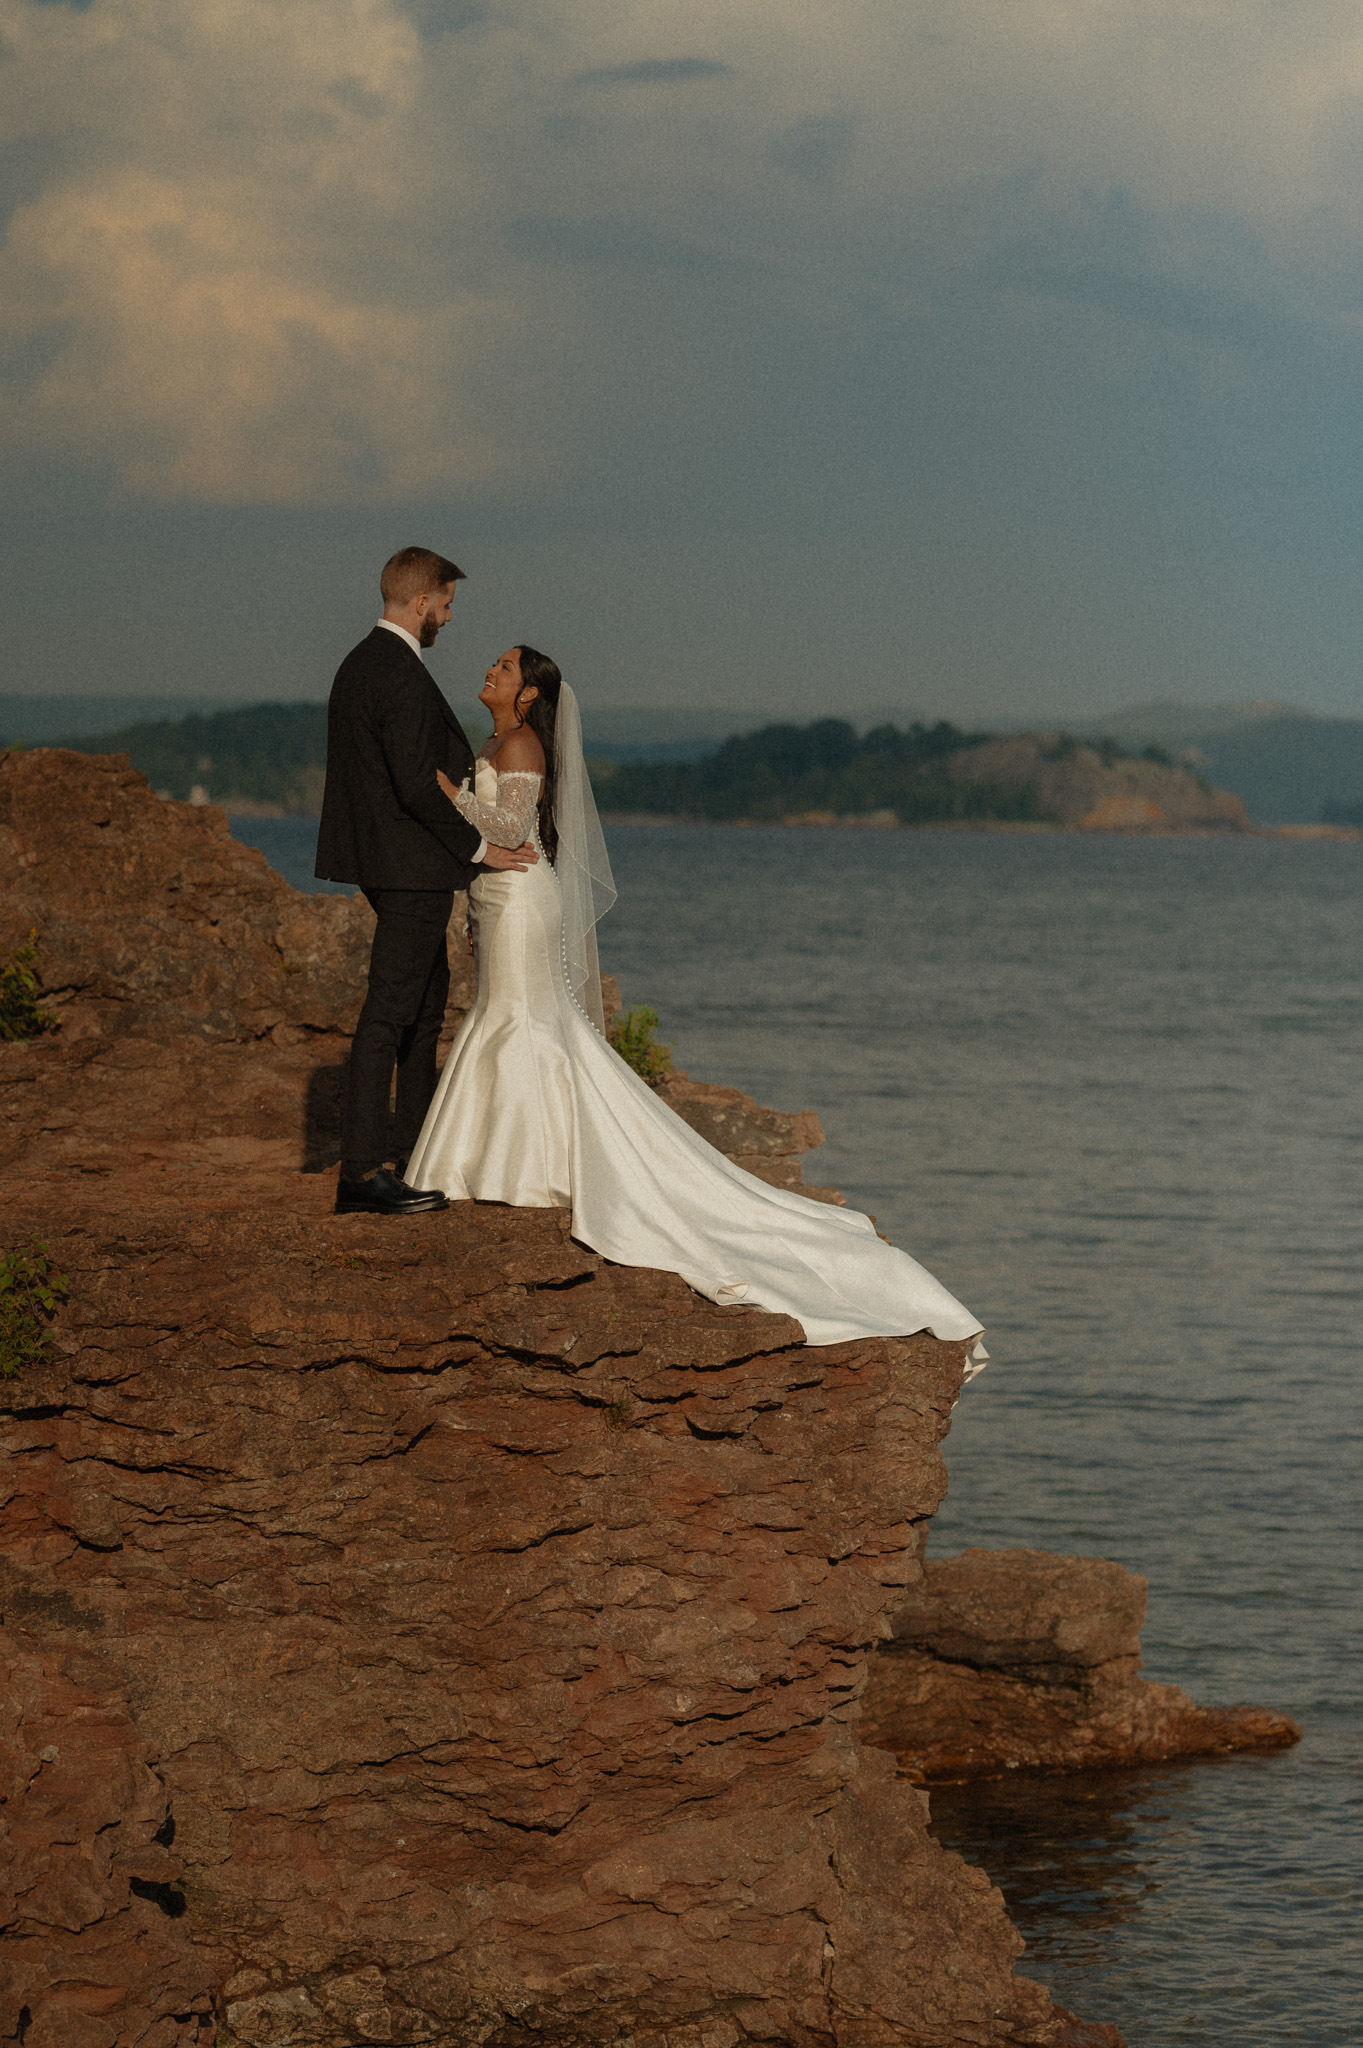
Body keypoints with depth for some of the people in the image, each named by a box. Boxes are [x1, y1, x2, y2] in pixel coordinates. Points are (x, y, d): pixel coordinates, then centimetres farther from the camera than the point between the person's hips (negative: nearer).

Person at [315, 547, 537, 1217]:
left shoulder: (359, 664, 12)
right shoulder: (402, 678, -20)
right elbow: (416, 786, -24)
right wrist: (477, 847, -15)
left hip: (385, 859, 11)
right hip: (412, 866, -11)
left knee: (429, 989, 22)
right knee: (389, 1011, -10)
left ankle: (418, 1142, 30)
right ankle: (362, 1169, -11)